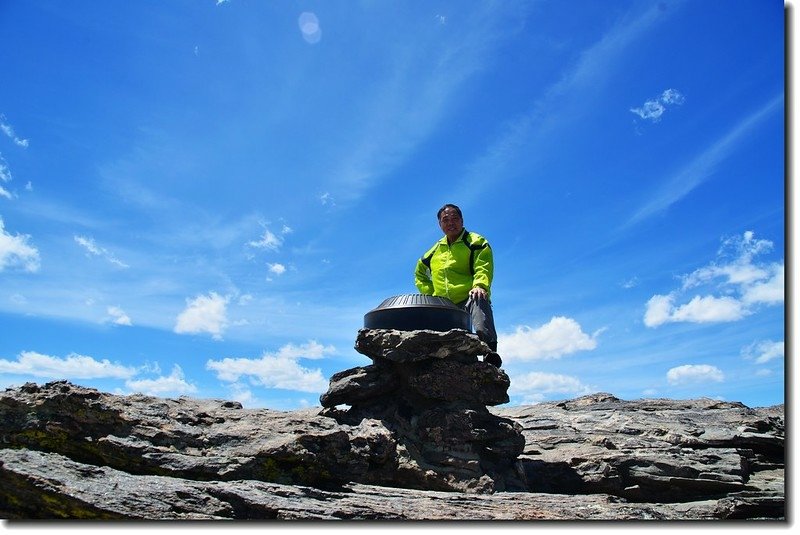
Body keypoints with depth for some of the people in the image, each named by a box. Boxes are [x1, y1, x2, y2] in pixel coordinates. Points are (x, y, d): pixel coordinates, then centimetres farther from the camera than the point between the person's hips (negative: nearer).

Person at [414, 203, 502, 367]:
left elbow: (484, 267, -9)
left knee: (479, 300, -40)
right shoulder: (436, 250, 24)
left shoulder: (475, 242, 8)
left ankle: (489, 349, -57)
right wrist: (429, 292, 18)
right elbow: (420, 272, 36)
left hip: (470, 298, -6)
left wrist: (480, 285, -29)